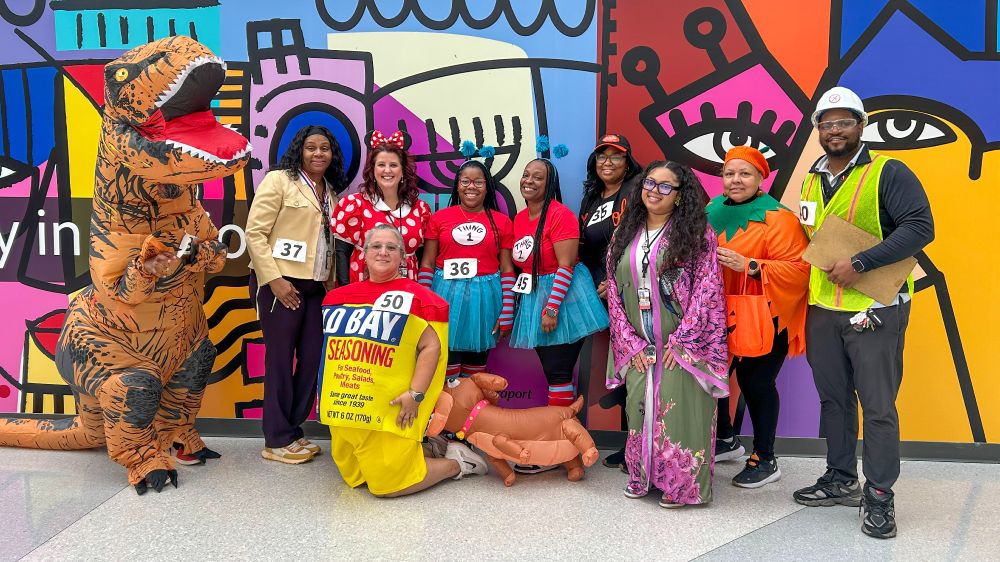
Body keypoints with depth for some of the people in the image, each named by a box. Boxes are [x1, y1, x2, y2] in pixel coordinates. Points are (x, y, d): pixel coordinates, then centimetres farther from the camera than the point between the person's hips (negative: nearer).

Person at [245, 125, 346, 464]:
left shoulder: (332, 192, 16)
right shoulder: (279, 180, -4)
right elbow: (255, 233, -10)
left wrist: (331, 282, 7)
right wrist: (274, 278, -16)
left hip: (316, 287, 7)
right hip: (280, 283, -6)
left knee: (313, 358, 6)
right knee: (280, 359, -1)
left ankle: (293, 430, 19)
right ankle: (277, 440, 9)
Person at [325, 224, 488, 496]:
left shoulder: (416, 296, -6)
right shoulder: (341, 296, 9)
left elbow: (431, 347, -10)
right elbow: (331, 347, 19)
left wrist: (415, 394, -17)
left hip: (393, 408, -6)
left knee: (389, 483, -8)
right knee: (354, 476, 13)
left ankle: (457, 462, 16)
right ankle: (416, 449, 32)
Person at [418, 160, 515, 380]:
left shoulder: (501, 221, 4)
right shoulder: (439, 218, 4)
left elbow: (507, 270, 4)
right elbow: (427, 264, 4)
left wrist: (507, 313, -1)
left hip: (484, 296, 1)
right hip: (446, 293, 0)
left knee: (476, 361, 10)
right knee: (447, 360, 1)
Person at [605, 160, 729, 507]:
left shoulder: (696, 232, -4)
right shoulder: (624, 236, 9)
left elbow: (708, 288, -10)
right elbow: (614, 291, 6)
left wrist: (681, 340, -15)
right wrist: (632, 343, -2)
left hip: (682, 345, -4)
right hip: (639, 348, 4)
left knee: (679, 410, -2)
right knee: (640, 407, 6)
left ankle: (682, 485, 13)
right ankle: (642, 476, 24)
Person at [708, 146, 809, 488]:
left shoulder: (777, 218, -10)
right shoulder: (712, 211, 7)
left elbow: (798, 269, -18)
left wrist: (749, 265, -25)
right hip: (719, 318, 6)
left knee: (756, 384, 1)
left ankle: (765, 460, 19)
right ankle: (725, 439, 35)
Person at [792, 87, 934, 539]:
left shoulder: (887, 173, -6)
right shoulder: (810, 181, 13)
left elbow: (920, 227, -16)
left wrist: (859, 264, -22)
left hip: (874, 309, -6)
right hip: (821, 310, 6)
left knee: (877, 406, 0)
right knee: (833, 399, 14)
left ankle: (879, 496, 12)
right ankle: (841, 480, 28)